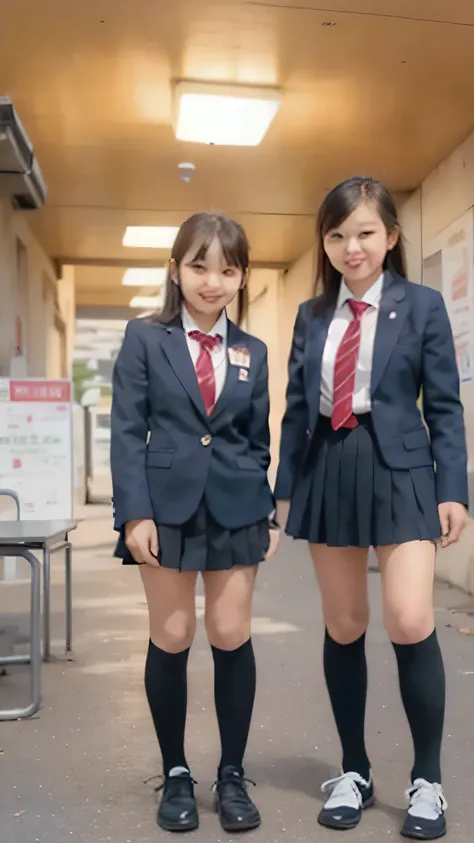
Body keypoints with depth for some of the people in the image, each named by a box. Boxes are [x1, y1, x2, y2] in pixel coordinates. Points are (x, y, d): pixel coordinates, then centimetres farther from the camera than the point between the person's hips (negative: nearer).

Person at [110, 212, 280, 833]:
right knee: (171, 639, 6)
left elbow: (259, 441, 11)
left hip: (236, 509, 2)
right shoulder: (145, 338, 0)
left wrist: (269, 513, 7)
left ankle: (233, 775, 22)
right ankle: (176, 774, 24)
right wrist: (135, 513, -11)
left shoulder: (252, 352, 8)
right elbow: (127, 431, -4)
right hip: (167, 504, -2)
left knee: (232, 637, 5)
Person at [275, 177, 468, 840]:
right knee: (343, 629, 9)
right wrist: (285, 489, 8)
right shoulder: (312, 316, 10)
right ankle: (354, 770, 27)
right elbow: (297, 410, 11)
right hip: (327, 475, 3)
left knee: (410, 622, -13)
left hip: (399, 471, -3)